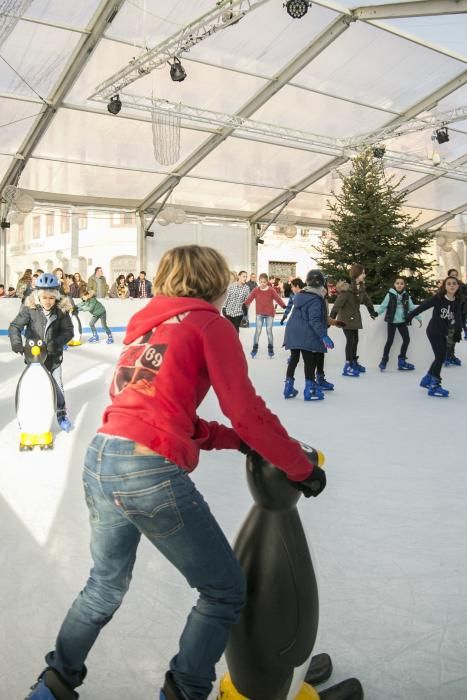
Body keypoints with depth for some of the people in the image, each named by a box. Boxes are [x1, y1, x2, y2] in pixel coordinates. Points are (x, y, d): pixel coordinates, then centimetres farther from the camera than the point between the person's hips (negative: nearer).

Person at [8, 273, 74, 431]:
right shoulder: (29, 309, -17)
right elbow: (15, 326, -17)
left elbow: (68, 331, -12)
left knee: (57, 385, 13)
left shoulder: (61, 310, -15)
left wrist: (56, 342, -28)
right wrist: (16, 342, -34)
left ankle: (61, 413, 32)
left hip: (54, 355, 1)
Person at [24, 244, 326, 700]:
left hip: (99, 461, 9)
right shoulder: (209, 324, -1)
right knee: (224, 592, 11)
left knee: (105, 586, 31)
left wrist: (234, 440, 18)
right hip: (151, 473, -8)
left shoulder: (146, 326, 21)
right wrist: (301, 467, 4)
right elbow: (247, 411, -7)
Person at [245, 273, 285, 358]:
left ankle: (270, 349, 20)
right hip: (259, 314, 1)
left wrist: (284, 306, -21)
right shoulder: (256, 290, -7)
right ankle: (255, 348, 8)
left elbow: (278, 299, -13)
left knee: (269, 331, 6)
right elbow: (249, 299, -10)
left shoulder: (271, 290, -10)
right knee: (258, 331, -2)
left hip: (269, 314, -1)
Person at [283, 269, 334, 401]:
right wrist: (323, 336, -25)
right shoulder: (316, 299, -16)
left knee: (293, 359, 15)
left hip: (293, 332, 8)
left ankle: (289, 387, 21)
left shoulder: (300, 295, 9)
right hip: (306, 335, -8)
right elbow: (315, 321, -23)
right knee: (309, 361, 1)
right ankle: (310, 390, 3)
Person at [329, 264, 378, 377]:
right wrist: (331, 318, -32)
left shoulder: (361, 287, 3)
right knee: (350, 340, -8)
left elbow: (367, 300, 18)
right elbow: (338, 303, -27)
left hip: (355, 318, 8)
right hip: (346, 318, -8)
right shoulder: (347, 288, -23)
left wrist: (372, 312, 29)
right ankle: (347, 367, -3)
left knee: (355, 340, 14)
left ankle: (354, 362, 29)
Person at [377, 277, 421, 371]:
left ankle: (401, 361, 18)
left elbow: (412, 307, 10)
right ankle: (384, 361, 8)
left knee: (406, 339, 4)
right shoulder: (390, 294, -8)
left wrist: (418, 318, 11)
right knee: (390, 340, -4)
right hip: (392, 321, -4)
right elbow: (383, 306, -13)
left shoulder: (406, 295, 4)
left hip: (402, 321, 5)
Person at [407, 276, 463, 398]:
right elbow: (424, 306, -13)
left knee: (440, 357, 15)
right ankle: (434, 386, -3)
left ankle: (426, 380, 32)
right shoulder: (438, 298, -14)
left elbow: (458, 316, -12)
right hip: (433, 331, -7)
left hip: (443, 333, 7)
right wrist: (411, 315, -14)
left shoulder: (457, 302, 0)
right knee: (440, 357, -10)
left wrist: (458, 329, -29)